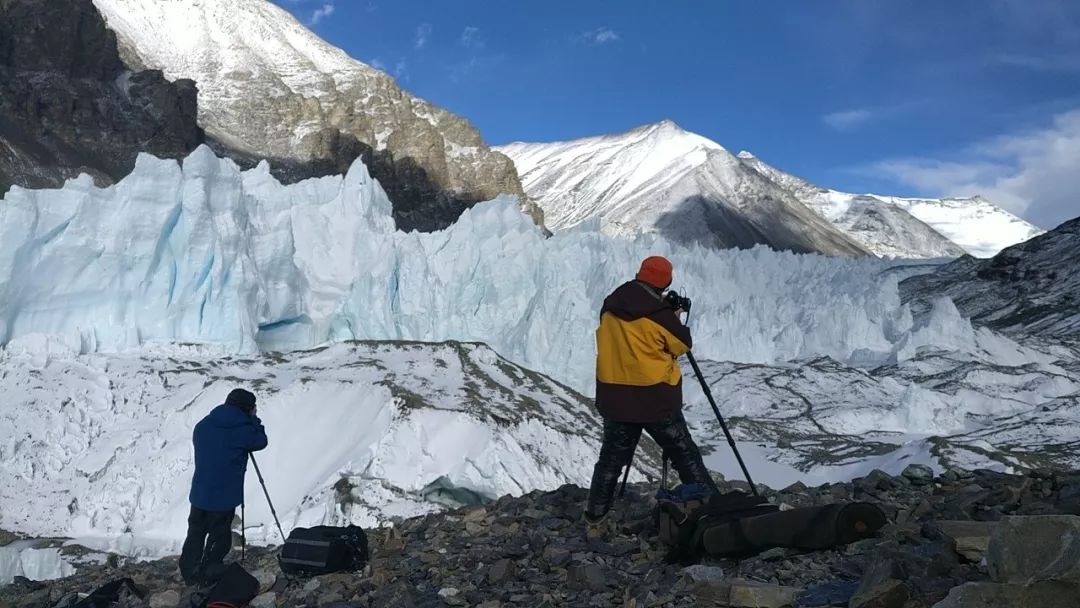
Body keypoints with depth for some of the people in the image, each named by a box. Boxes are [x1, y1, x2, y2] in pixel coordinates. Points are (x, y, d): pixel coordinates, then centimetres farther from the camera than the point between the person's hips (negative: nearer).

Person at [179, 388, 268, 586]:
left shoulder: (202, 425, 0)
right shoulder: (243, 430, -16)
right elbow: (261, 441, 0)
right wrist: (254, 420, 8)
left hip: (199, 494, 5)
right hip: (224, 497, -5)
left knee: (195, 534, 18)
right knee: (219, 539, 9)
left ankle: (189, 574, 27)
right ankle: (208, 577, 15)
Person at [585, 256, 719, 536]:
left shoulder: (609, 306, 3)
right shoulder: (659, 312, -14)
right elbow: (683, 345, -1)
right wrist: (675, 318, 15)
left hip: (614, 396, 5)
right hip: (655, 397, -5)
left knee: (611, 459, 13)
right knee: (685, 456, 7)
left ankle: (595, 521, 15)